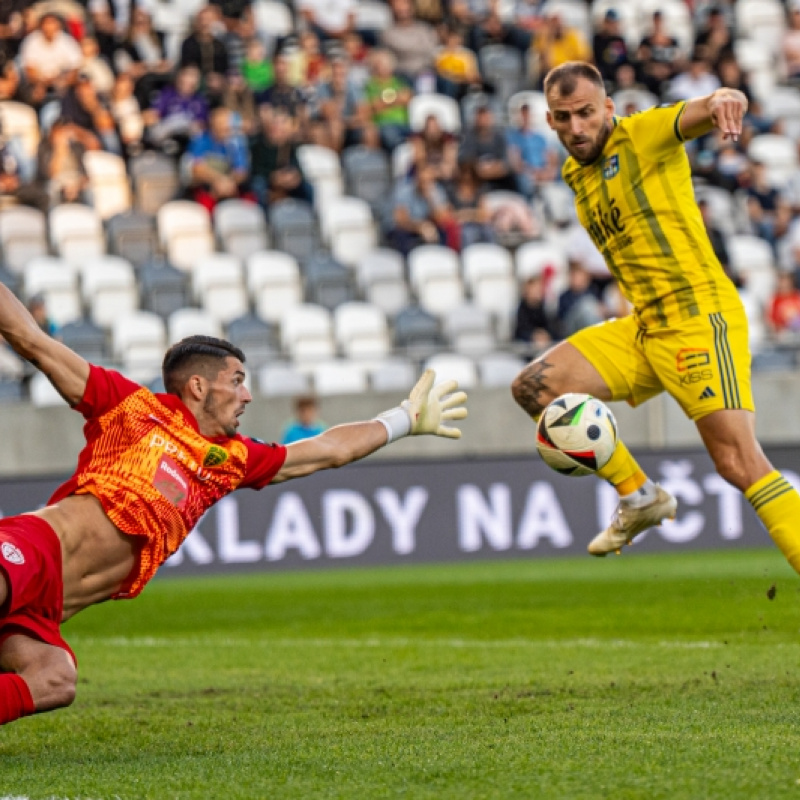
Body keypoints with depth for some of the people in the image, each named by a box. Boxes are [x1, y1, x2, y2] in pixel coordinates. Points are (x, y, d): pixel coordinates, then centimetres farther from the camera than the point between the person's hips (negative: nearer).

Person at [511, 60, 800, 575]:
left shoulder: (645, 135, -6)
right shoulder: (576, 175, 15)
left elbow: (698, 114, -25)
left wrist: (725, 101, -49)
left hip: (701, 315, -8)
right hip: (645, 328, 8)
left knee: (738, 462, -18)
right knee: (534, 388, -1)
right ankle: (640, 498, 12)